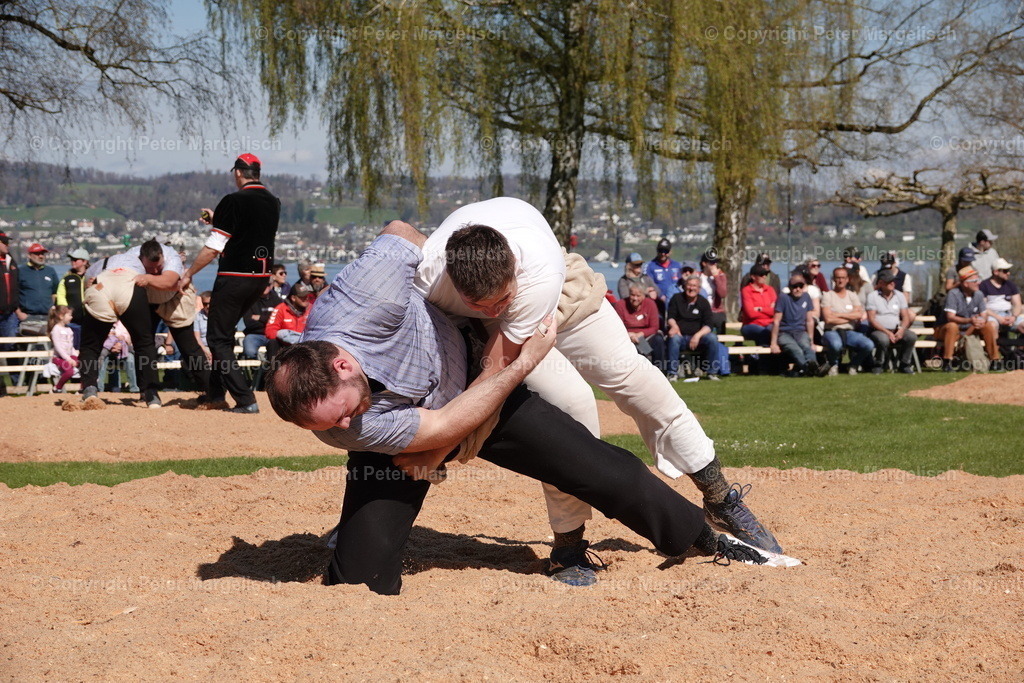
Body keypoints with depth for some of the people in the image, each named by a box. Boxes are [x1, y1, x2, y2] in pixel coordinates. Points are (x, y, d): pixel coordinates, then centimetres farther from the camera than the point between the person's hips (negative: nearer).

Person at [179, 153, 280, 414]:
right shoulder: (273, 203, 9)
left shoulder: (233, 201, -14)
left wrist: (189, 274, -4)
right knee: (225, 333, 21)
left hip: (234, 277, -8)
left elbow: (213, 247, -15)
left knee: (218, 338, -1)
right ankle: (215, 394, 26)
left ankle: (246, 400, -10)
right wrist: (217, 220, 33)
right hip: (262, 276, 8)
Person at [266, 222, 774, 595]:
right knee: (359, 580, -16)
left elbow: (399, 231, -16)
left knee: (603, 470, 0)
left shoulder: (364, 296, -39)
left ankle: (703, 538, 22)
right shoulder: (341, 427, -36)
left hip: (469, 374, 2)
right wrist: (524, 363, -26)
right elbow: (444, 427, -28)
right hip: (405, 429, -2)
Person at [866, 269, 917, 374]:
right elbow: (871, 319, -7)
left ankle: (904, 364, -7)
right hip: (878, 330, -4)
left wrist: (901, 330, -14)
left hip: (896, 330, 4)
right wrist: (887, 332, -17)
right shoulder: (873, 296, 1)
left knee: (912, 336, -25)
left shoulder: (900, 296, 13)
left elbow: (906, 317, 7)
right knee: (883, 339, -37)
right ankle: (878, 365, -12)